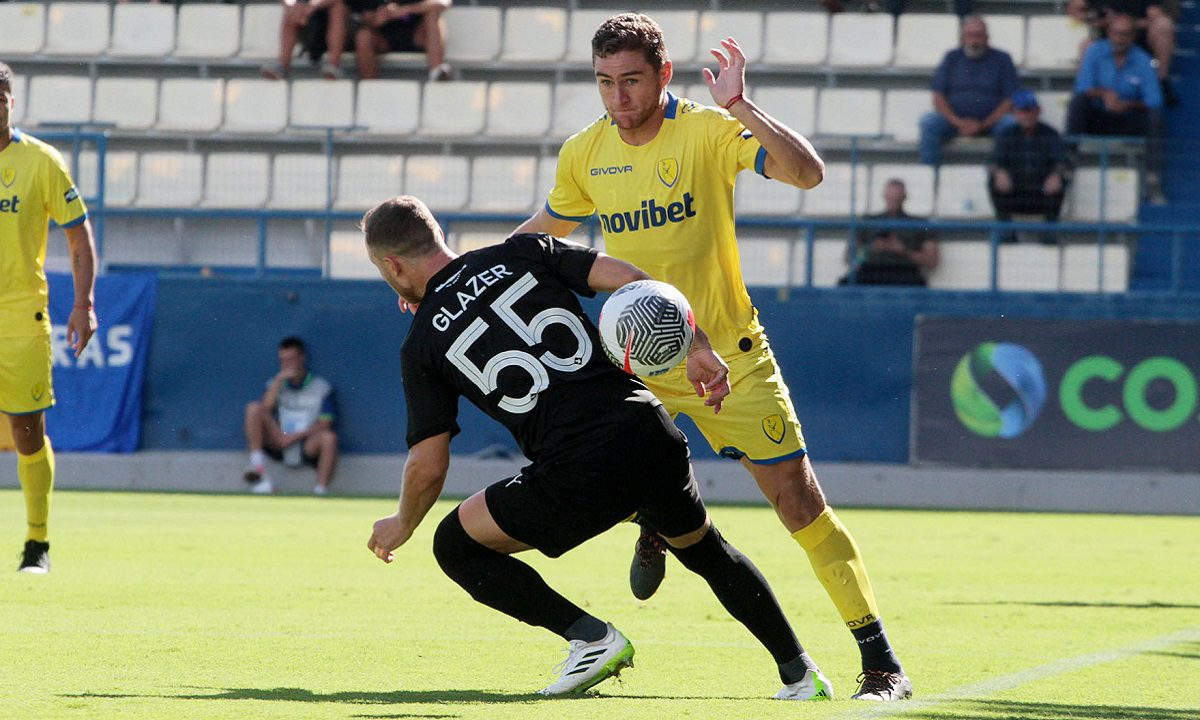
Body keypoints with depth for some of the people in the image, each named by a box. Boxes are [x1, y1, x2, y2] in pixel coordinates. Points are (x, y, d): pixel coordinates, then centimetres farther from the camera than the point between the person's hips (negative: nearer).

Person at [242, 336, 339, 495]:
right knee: (254, 408, -16)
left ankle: (321, 492, -33)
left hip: (307, 446, -3)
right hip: (279, 444, 3)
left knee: (328, 437, -36)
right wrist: (279, 379, -10)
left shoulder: (321, 387, 5)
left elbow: (324, 425, -3)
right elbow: (266, 409, -5)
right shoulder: (277, 384, 15)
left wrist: (295, 436, -13)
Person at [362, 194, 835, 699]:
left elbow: (428, 464, 8)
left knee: (455, 546, 15)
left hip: (578, 475, -5)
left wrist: (402, 526, 27)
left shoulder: (422, 346, 7)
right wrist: (699, 350, 5)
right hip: (649, 430, 5)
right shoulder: (522, 253, 14)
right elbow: (632, 280, 3)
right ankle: (800, 673, 28)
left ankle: (591, 637, 6)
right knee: (705, 549, 31)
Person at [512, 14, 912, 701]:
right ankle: (657, 524, 29)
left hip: (728, 354, -4)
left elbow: (807, 172, -29)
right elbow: (548, 227, 19)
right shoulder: (584, 154, -1)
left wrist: (742, 107, -38)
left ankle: (882, 661, -4)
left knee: (798, 497, -8)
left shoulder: (708, 131, -15)